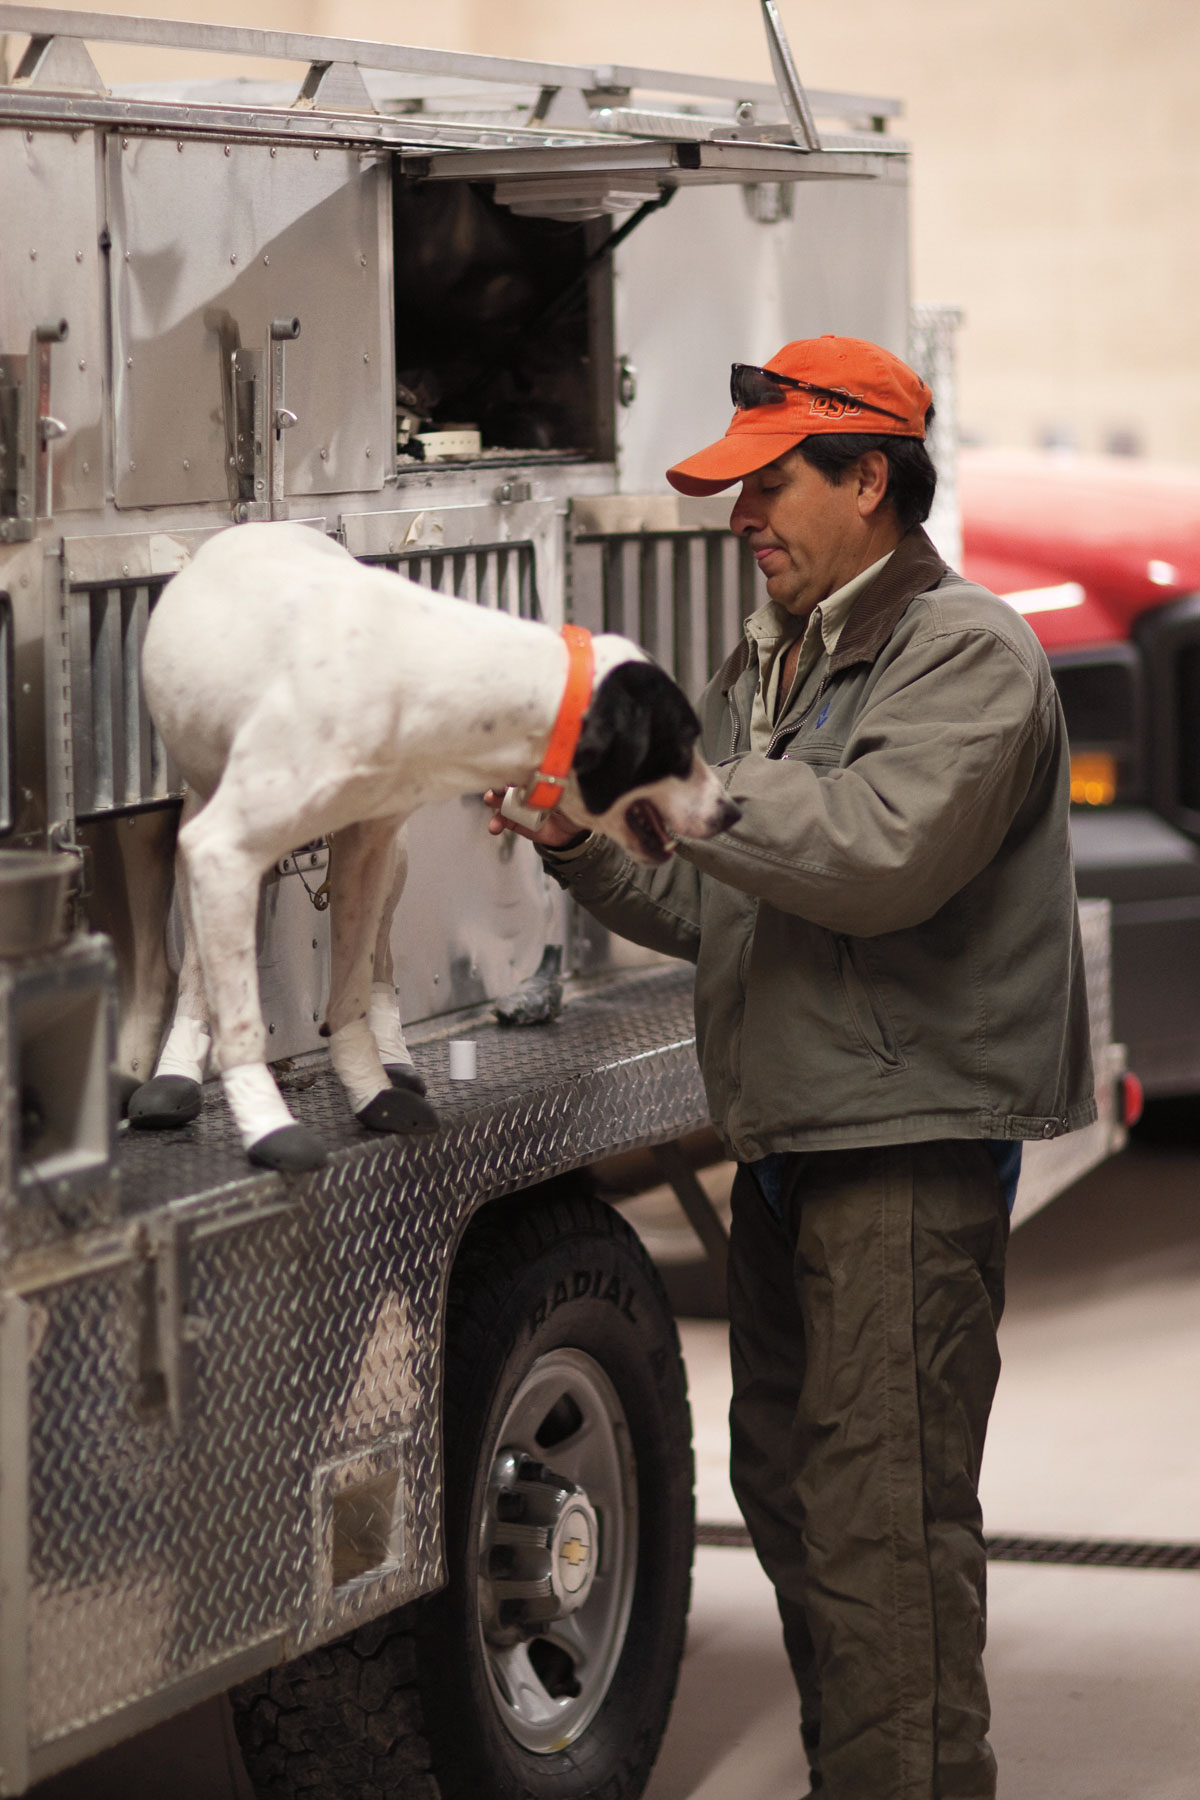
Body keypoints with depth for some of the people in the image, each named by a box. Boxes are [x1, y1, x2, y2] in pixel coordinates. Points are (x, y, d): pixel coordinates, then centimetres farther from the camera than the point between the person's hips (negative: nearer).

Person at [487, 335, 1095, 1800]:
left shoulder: (966, 652, -8)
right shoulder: (765, 667, 19)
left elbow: (880, 854, -24)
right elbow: (714, 915, 20)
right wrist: (586, 847, 3)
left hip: (911, 1145, -9)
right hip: (786, 1148, 10)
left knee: (884, 1518, -12)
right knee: (787, 1481, 16)